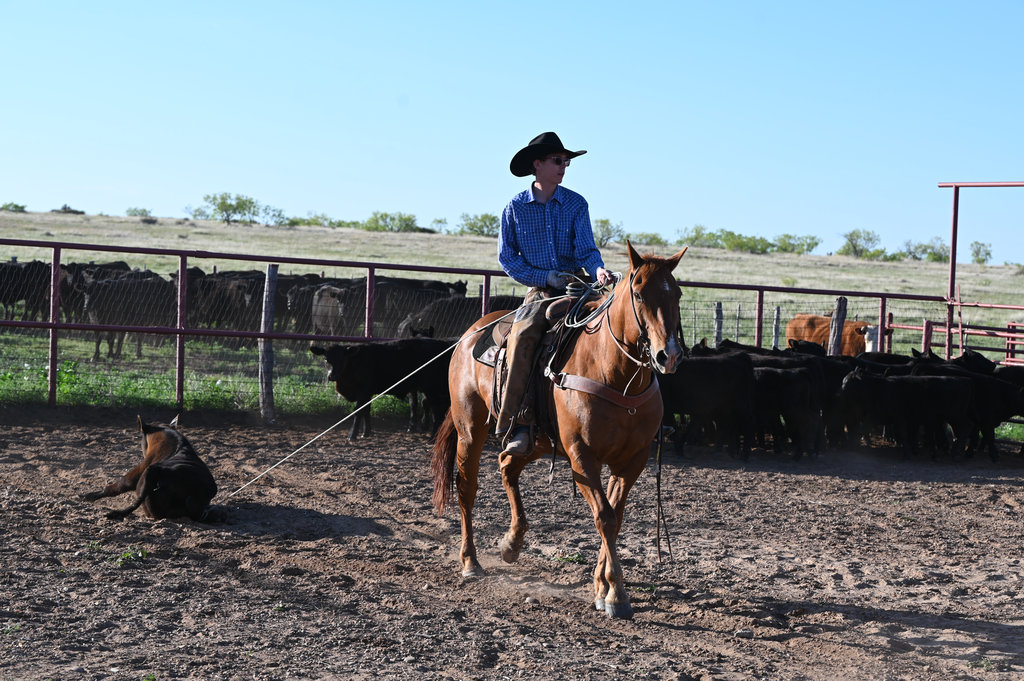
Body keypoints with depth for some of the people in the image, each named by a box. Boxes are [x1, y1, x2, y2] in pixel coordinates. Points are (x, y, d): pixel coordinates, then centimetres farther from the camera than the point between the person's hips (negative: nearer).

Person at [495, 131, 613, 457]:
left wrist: (598, 270, -25)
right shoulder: (515, 207, 4)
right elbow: (506, 257, 4)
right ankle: (519, 427, -31)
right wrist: (546, 277, -9)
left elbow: (586, 249, -1)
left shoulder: (576, 204, 6)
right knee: (522, 337, -30)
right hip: (539, 292, -2)